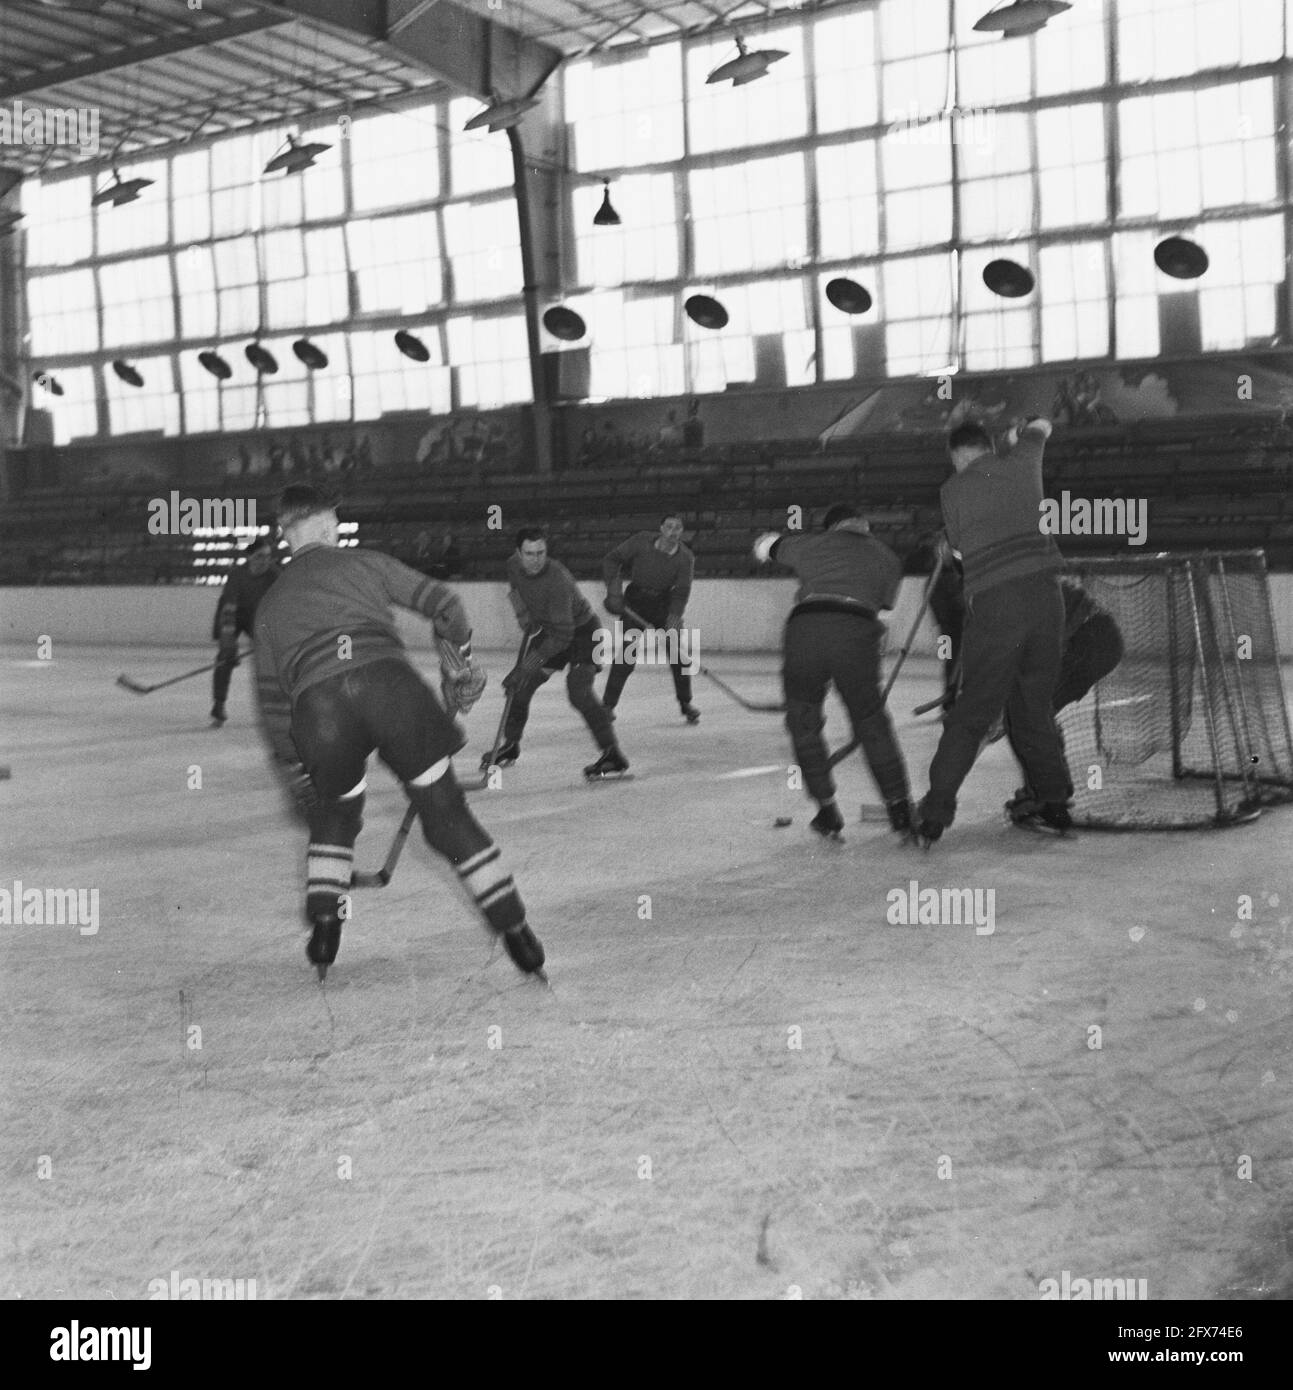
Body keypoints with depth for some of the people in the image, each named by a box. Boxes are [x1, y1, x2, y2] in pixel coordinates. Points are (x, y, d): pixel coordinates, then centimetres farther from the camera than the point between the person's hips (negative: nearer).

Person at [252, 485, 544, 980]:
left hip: (316, 706, 1)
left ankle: (324, 921, 17)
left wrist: (297, 775, 34)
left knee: (335, 814, 29)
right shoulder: (366, 564, 26)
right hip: (389, 681, -1)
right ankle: (515, 931, 7)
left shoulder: (270, 605, 31)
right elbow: (443, 604, 16)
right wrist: (461, 666, 30)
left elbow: (273, 701, 29)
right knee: (446, 814, 8)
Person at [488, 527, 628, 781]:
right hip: (546, 630, 7)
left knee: (578, 691, -24)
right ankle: (510, 746, 26)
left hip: (581, 631, -7)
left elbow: (562, 634, -37)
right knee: (520, 686, 6)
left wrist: (529, 665, -40)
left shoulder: (557, 580, -36)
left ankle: (613, 757, -21)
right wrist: (524, 617, 0)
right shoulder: (514, 565, -13)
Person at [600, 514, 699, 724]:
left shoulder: (685, 558, -13)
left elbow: (681, 593, -16)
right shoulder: (641, 542, -16)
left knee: (676, 654, -4)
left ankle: (685, 703, 13)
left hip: (663, 604, 1)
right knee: (626, 656, -9)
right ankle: (608, 704, -1)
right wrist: (614, 590, -16)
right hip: (634, 601, -1)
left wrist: (673, 620, -28)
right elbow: (612, 559, -7)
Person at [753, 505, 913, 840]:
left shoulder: (810, 545, 26)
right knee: (872, 722, 15)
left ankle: (827, 810, 14)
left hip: (804, 629, 0)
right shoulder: (887, 558, 27)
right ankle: (899, 806, 12)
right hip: (857, 633, 0)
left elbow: (765, 547, 40)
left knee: (804, 721, 17)